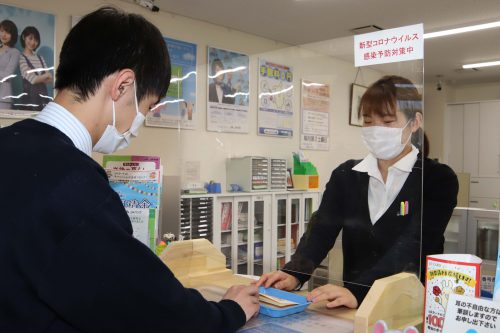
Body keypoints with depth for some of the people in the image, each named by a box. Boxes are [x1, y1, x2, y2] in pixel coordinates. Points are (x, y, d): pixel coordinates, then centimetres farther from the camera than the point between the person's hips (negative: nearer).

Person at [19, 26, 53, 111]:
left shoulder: (40, 57, 14)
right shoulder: (21, 58, -4)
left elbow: (50, 79, 6)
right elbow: (32, 79, -11)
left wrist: (38, 78, -10)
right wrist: (46, 75, 4)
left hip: (43, 96, 5)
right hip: (30, 97, -5)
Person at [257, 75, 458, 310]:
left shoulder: (438, 179, -5)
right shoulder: (346, 175, 6)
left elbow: (411, 249, -19)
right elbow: (321, 230, -5)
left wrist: (358, 291, -32)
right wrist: (293, 274, -23)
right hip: (354, 306, 2)